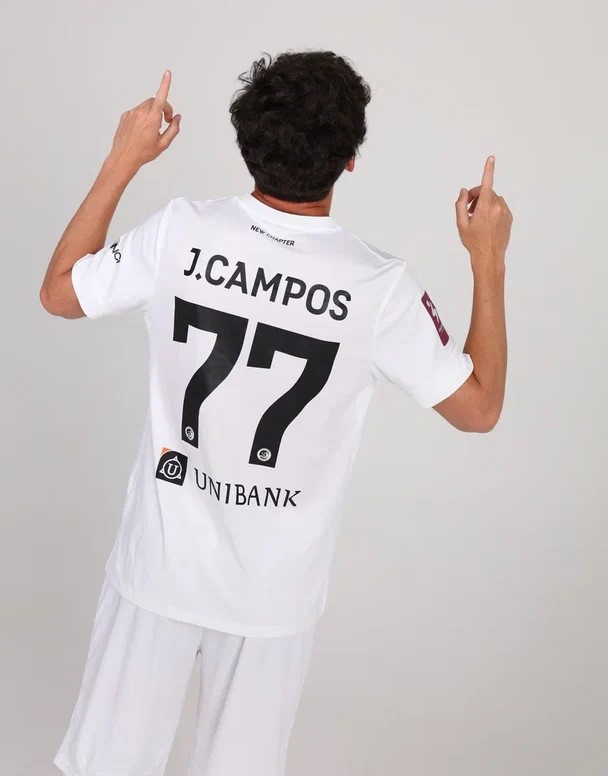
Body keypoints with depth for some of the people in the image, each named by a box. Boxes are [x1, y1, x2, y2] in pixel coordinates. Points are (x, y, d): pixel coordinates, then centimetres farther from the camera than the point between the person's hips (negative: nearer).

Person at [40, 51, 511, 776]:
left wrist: (123, 159, 5)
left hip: (160, 561, 1)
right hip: (275, 590, -1)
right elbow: (479, 407, -7)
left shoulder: (181, 232, -16)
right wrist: (488, 258, -1)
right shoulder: (380, 285, -20)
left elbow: (57, 293, 1)